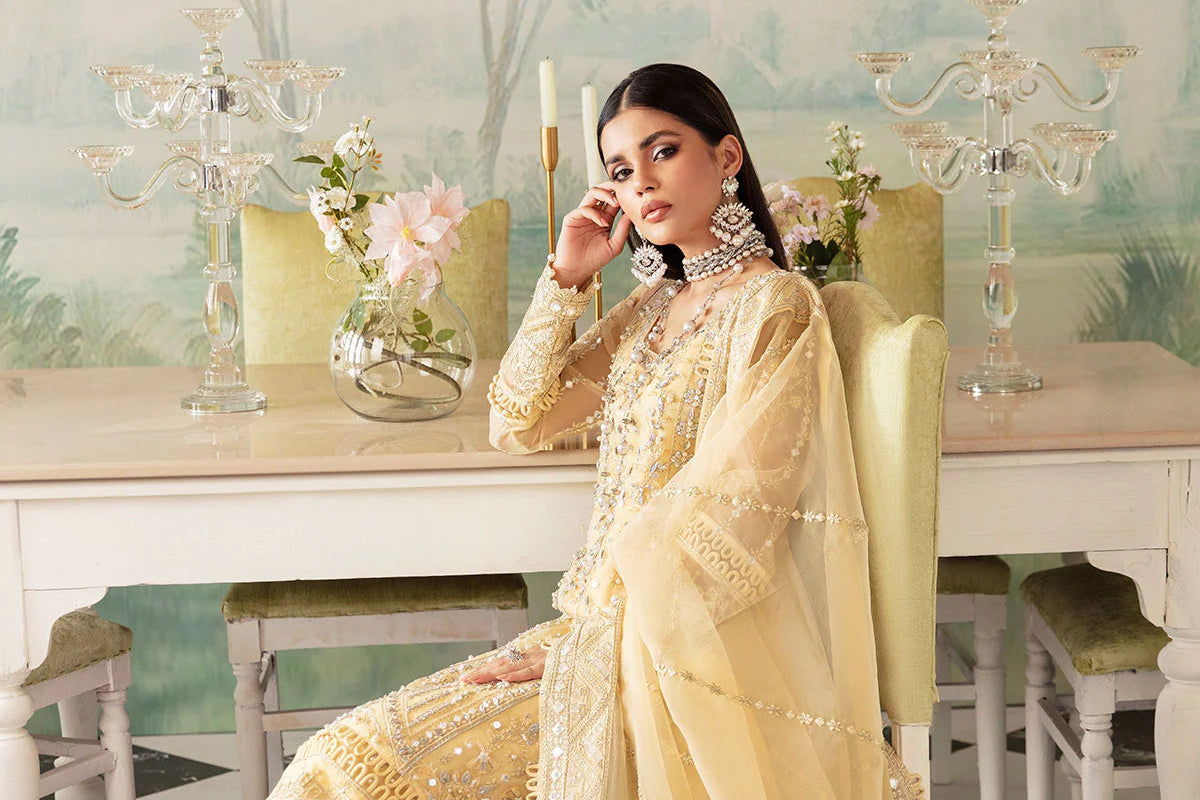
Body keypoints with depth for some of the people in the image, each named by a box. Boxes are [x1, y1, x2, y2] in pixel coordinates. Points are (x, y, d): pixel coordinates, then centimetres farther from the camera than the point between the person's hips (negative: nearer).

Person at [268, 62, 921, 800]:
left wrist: (583, 645, -14)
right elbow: (521, 421, 14)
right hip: (611, 628, 7)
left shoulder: (776, 306, -10)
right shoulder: (652, 307, 15)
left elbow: (722, 524, -15)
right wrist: (567, 280, 5)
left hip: (700, 649, -7)